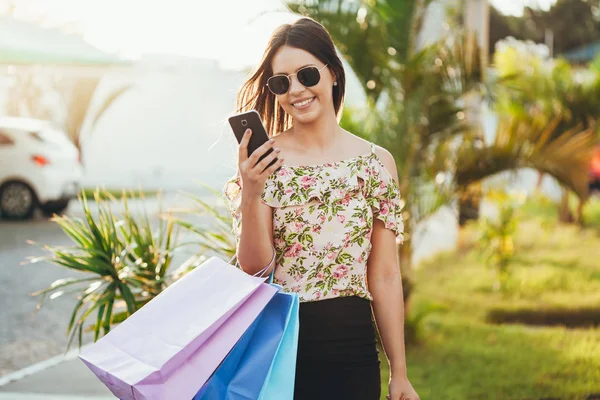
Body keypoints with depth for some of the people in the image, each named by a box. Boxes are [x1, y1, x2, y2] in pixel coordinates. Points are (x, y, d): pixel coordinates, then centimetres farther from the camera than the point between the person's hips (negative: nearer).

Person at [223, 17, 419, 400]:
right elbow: (255, 269, -8)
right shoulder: (261, 161, -3)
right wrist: (250, 194, -22)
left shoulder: (376, 162, 0)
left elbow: (385, 277, 1)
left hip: (352, 348, 1)